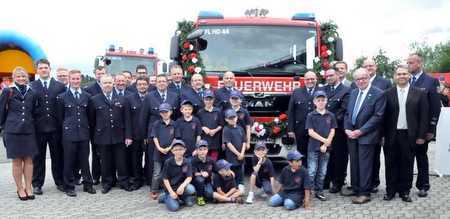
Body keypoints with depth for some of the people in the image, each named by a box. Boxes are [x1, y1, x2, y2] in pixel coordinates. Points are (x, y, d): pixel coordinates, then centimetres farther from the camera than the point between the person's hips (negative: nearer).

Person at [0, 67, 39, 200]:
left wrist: (30, 124, 12)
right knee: (17, 161, 3)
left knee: (29, 160, 4)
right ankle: (20, 189, 12)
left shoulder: (32, 93, 5)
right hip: (13, 131, -2)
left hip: (29, 130, 2)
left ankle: (28, 188, 13)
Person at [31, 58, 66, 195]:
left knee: (57, 156, 9)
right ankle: (37, 184, 18)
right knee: (38, 157, 8)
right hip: (38, 127, -1)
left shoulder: (60, 86, 5)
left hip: (55, 127, 1)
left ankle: (60, 182, 20)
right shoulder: (32, 87, 1)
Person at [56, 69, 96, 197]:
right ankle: (70, 186, 14)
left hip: (84, 133, 2)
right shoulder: (62, 97, 1)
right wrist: (66, 128, 4)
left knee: (84, 160, 9)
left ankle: (87, 185, 17)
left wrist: (86, 127, 7)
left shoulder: (87, 96, 7)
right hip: (69, 134, -2)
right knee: (69, 161, 4)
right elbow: (60, 117, 6)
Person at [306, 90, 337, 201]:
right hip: (313, 147, -3)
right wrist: (324, 140, -15)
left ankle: (319, 192, 19)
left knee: (322, 172, 10)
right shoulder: (311, 115, -3)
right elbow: (310, 132, -8)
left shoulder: (331, 115, 5)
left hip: (326, 147, 3)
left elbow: (332, 132, 2)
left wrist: (325, 145, -9)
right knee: (312, 171, -4)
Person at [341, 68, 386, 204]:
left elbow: (378, 116, -14)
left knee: (365, 164, -1)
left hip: (367, 135, -6)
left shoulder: (378, 94, -9)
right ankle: (355, 188, 26)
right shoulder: (353, 93, 12)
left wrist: (361, 131, -16)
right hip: (352, 134, 6)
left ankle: (364, 193, 7)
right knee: (354, 163, 13)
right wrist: (347, 129, -1)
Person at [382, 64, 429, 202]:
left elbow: (424, 116, 1)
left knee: (407, 164, 8)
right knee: (391, 164, 8)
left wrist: (421, 136, -4)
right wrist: (382, 135, -3)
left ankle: (405, 191, 20)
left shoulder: (419, 94, 2)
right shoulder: (387, 93, 2)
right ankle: (391, 190, 19)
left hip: (410, 136, 0)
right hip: (391, 136, 0)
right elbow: (383, 116, 1)